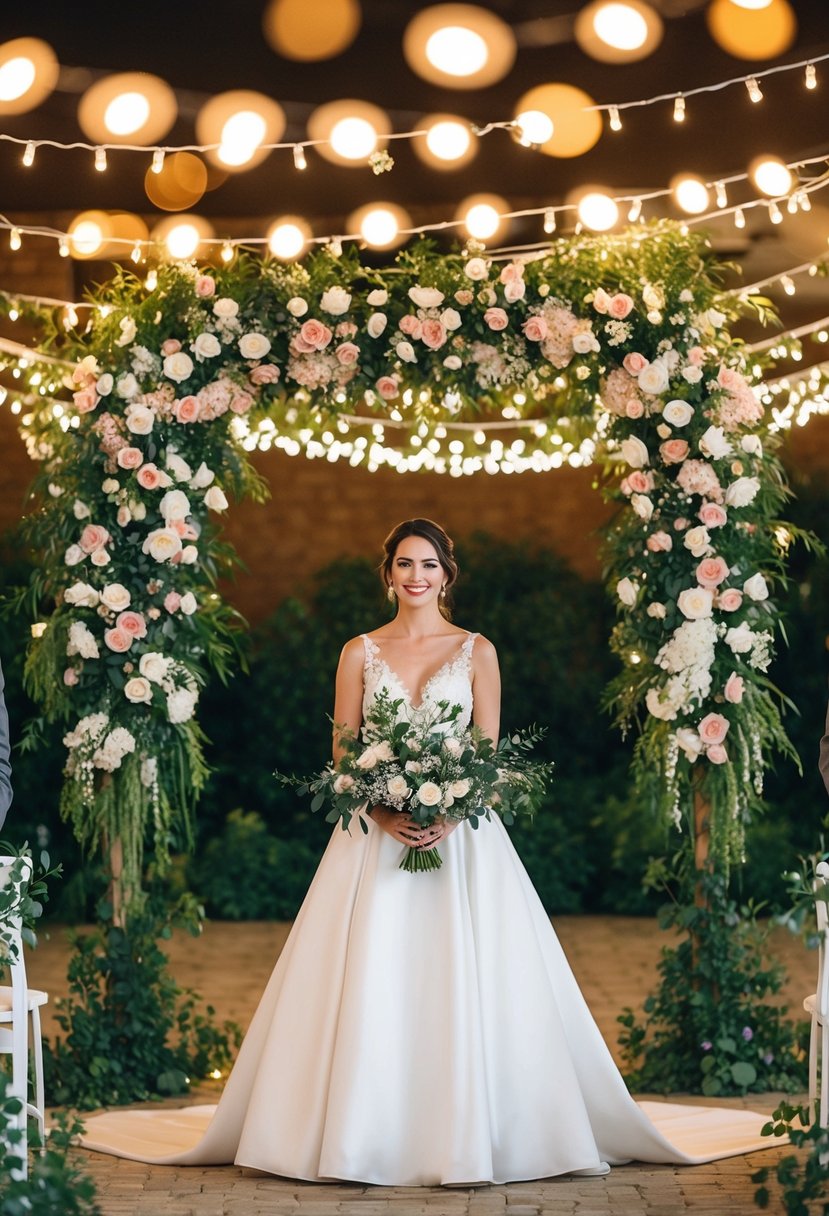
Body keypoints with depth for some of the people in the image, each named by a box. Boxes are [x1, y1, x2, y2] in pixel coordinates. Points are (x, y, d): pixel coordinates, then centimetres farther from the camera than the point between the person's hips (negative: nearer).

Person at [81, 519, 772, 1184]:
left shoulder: (476, 652, 7)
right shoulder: (360, 654, 9)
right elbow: (344, 756, 4)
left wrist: (448, 814, -15)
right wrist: (385, 813, -13)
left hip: (460, 834, -1)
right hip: (375, 835, 1)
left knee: (463, 980, -5)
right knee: (370, 980, -5)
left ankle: (465, 1136, 3)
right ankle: (364, 1136, 3)